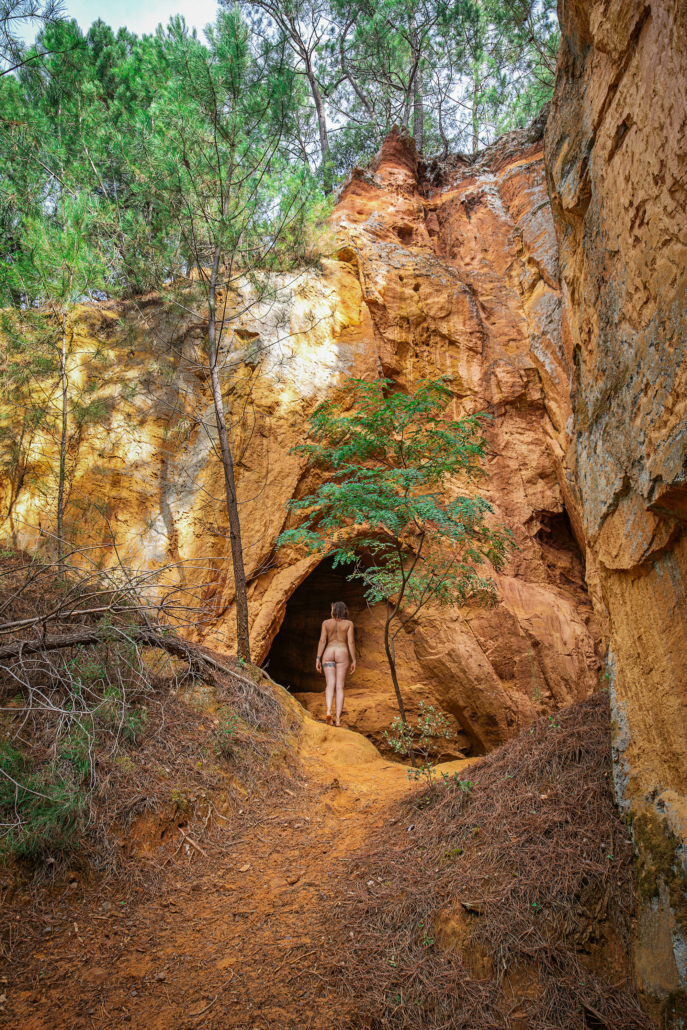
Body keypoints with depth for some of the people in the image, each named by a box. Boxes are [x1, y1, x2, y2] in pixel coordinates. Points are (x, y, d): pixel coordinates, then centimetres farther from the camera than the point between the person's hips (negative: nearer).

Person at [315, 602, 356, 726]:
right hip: (342, 653, -1)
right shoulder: (348, 623, 4)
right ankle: (338, 718, -5)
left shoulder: (326, 623, 6)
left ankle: (329, 710, -25)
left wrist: (318, 659, 2)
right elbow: (351, 642, -2)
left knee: (330, 684, -1)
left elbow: (322, 641, 0)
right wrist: (353, 661, 2)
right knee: (340, 687, 1)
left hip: (328, 653, 1)